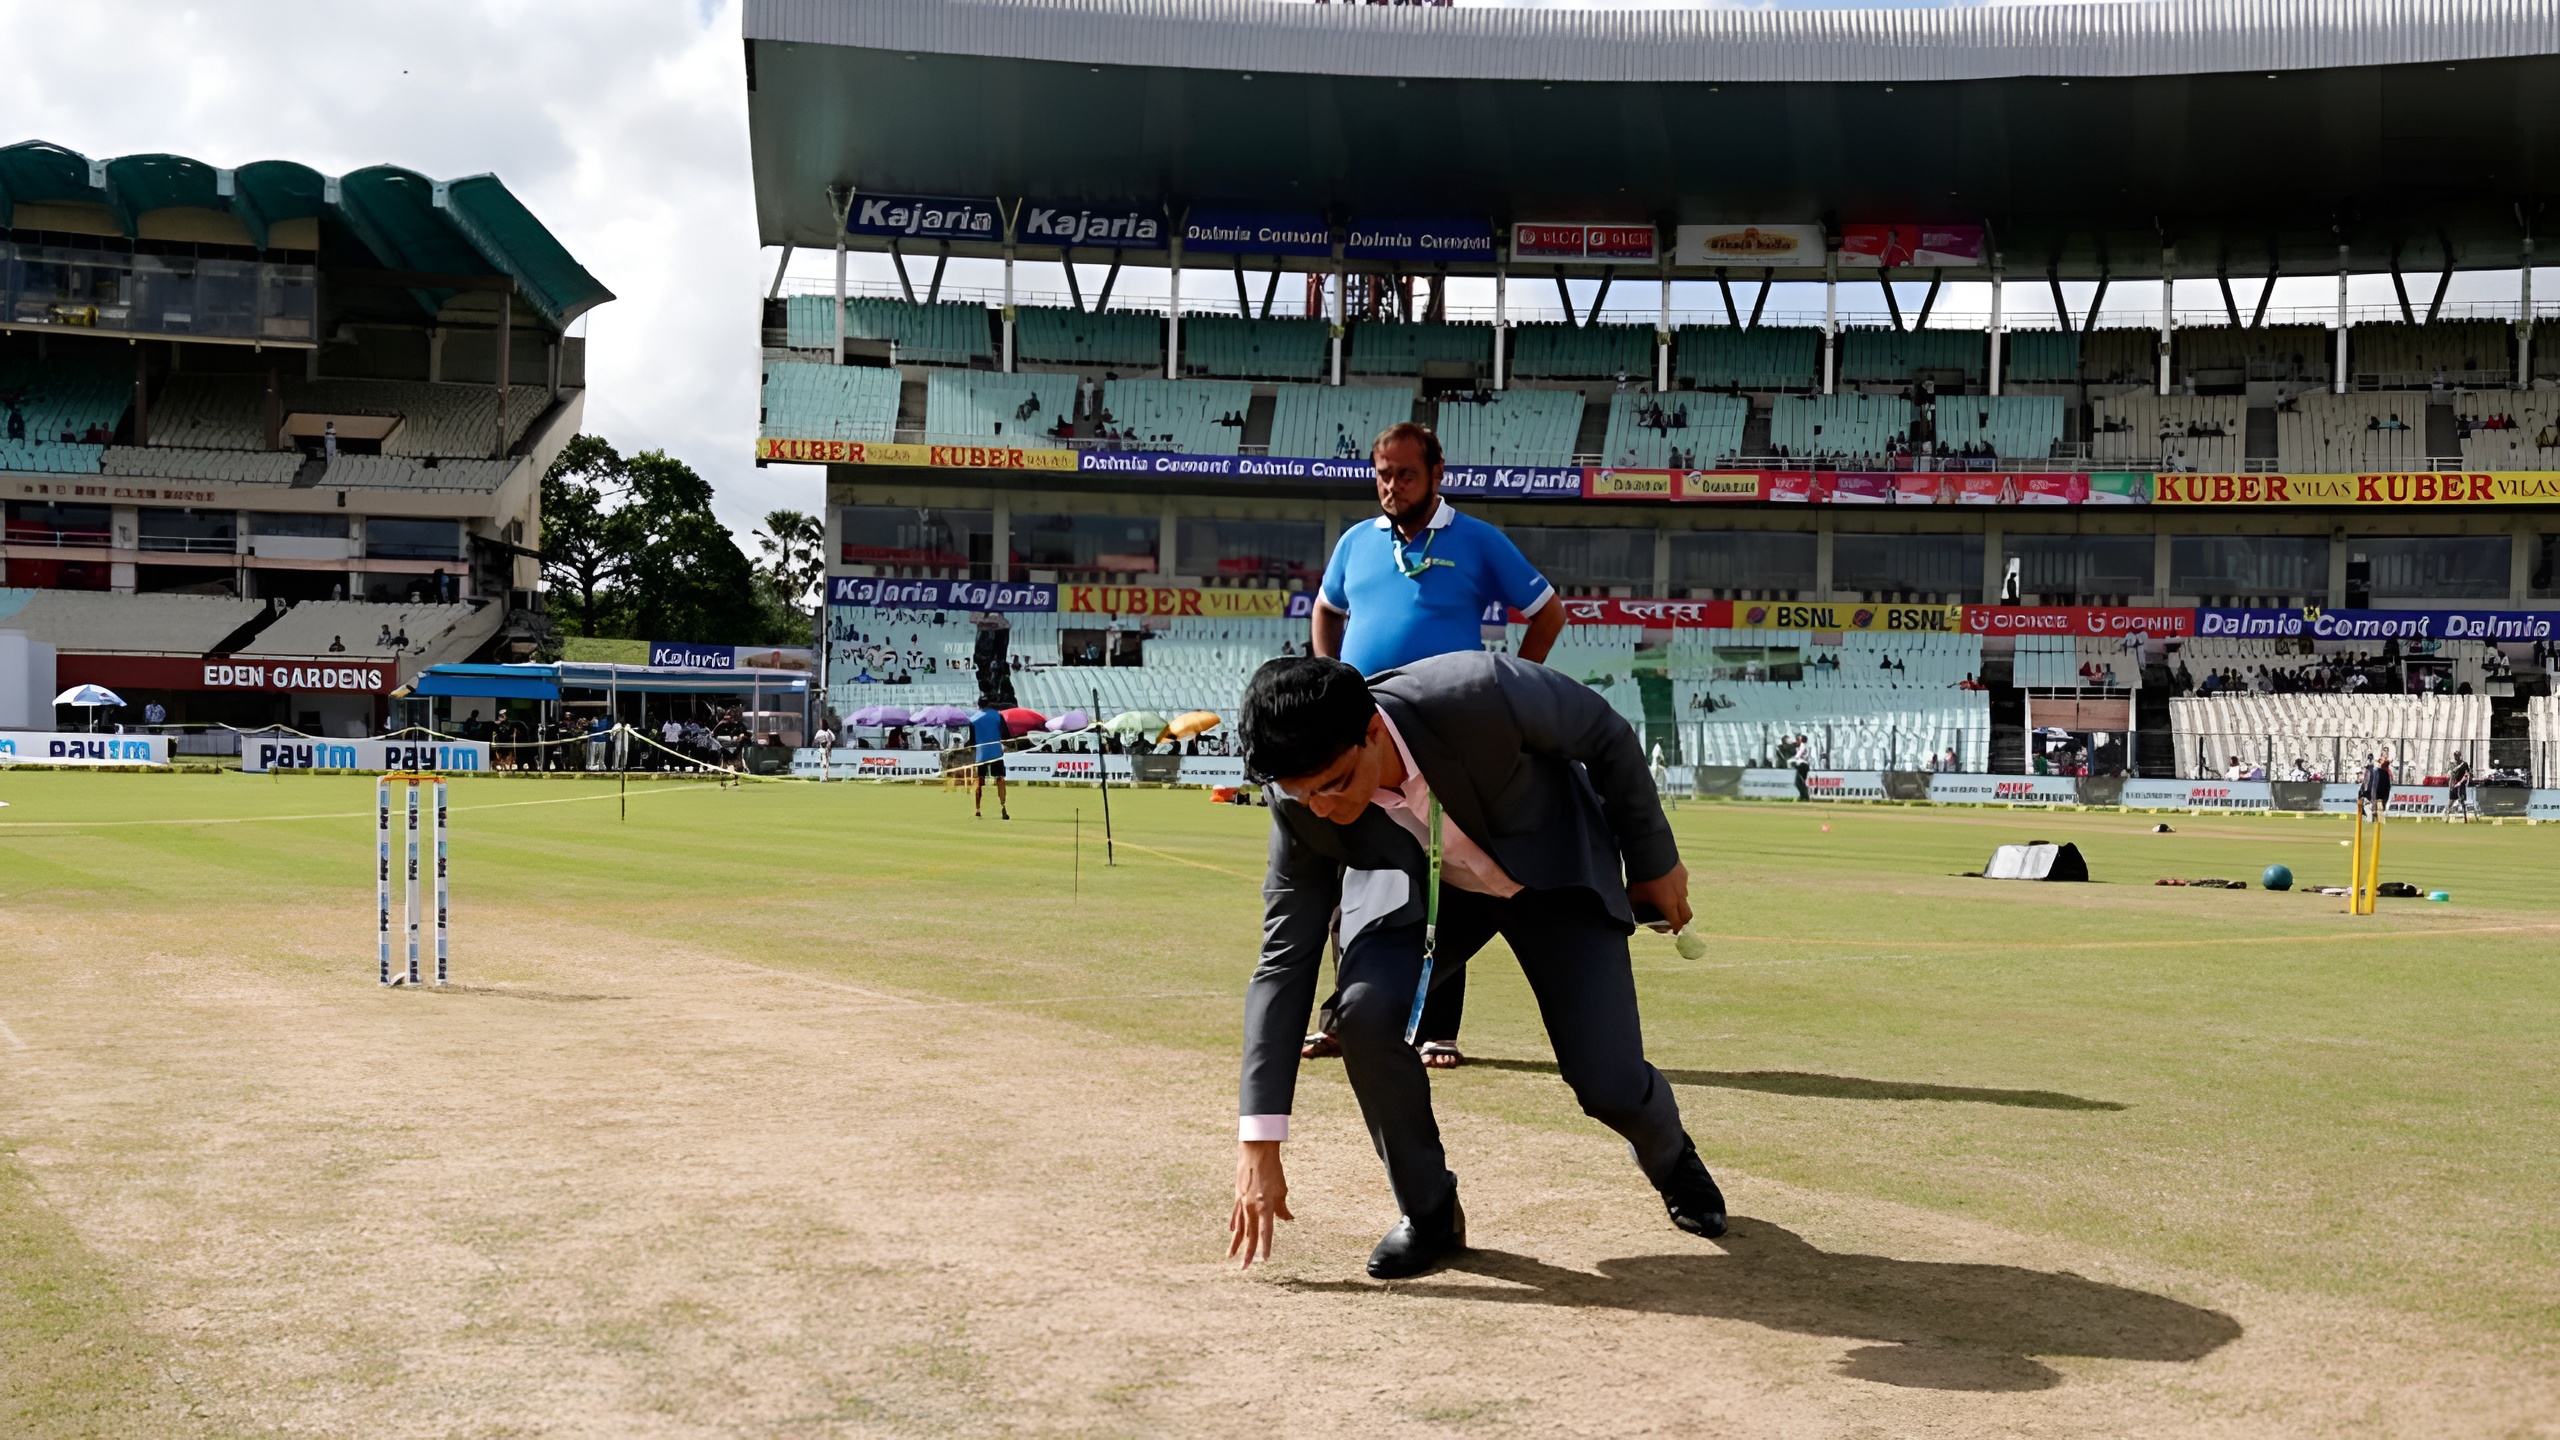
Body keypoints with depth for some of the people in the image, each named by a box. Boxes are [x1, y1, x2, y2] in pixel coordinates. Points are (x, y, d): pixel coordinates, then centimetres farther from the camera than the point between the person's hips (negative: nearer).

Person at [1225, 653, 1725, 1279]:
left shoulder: (1477, 694, -39)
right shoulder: (1299, 804, -27)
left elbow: (1607, 735, -19)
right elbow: (1285, 962, -20)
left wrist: (1654, 861, -7)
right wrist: (1258, 1142, -22)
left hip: (1555, 867, -2)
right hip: (1417, 886, 2)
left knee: (1610, 1086, -9)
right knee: (1367, 1011, -28)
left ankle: (1670, 1157, 30)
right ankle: (1429, 1213, -3)